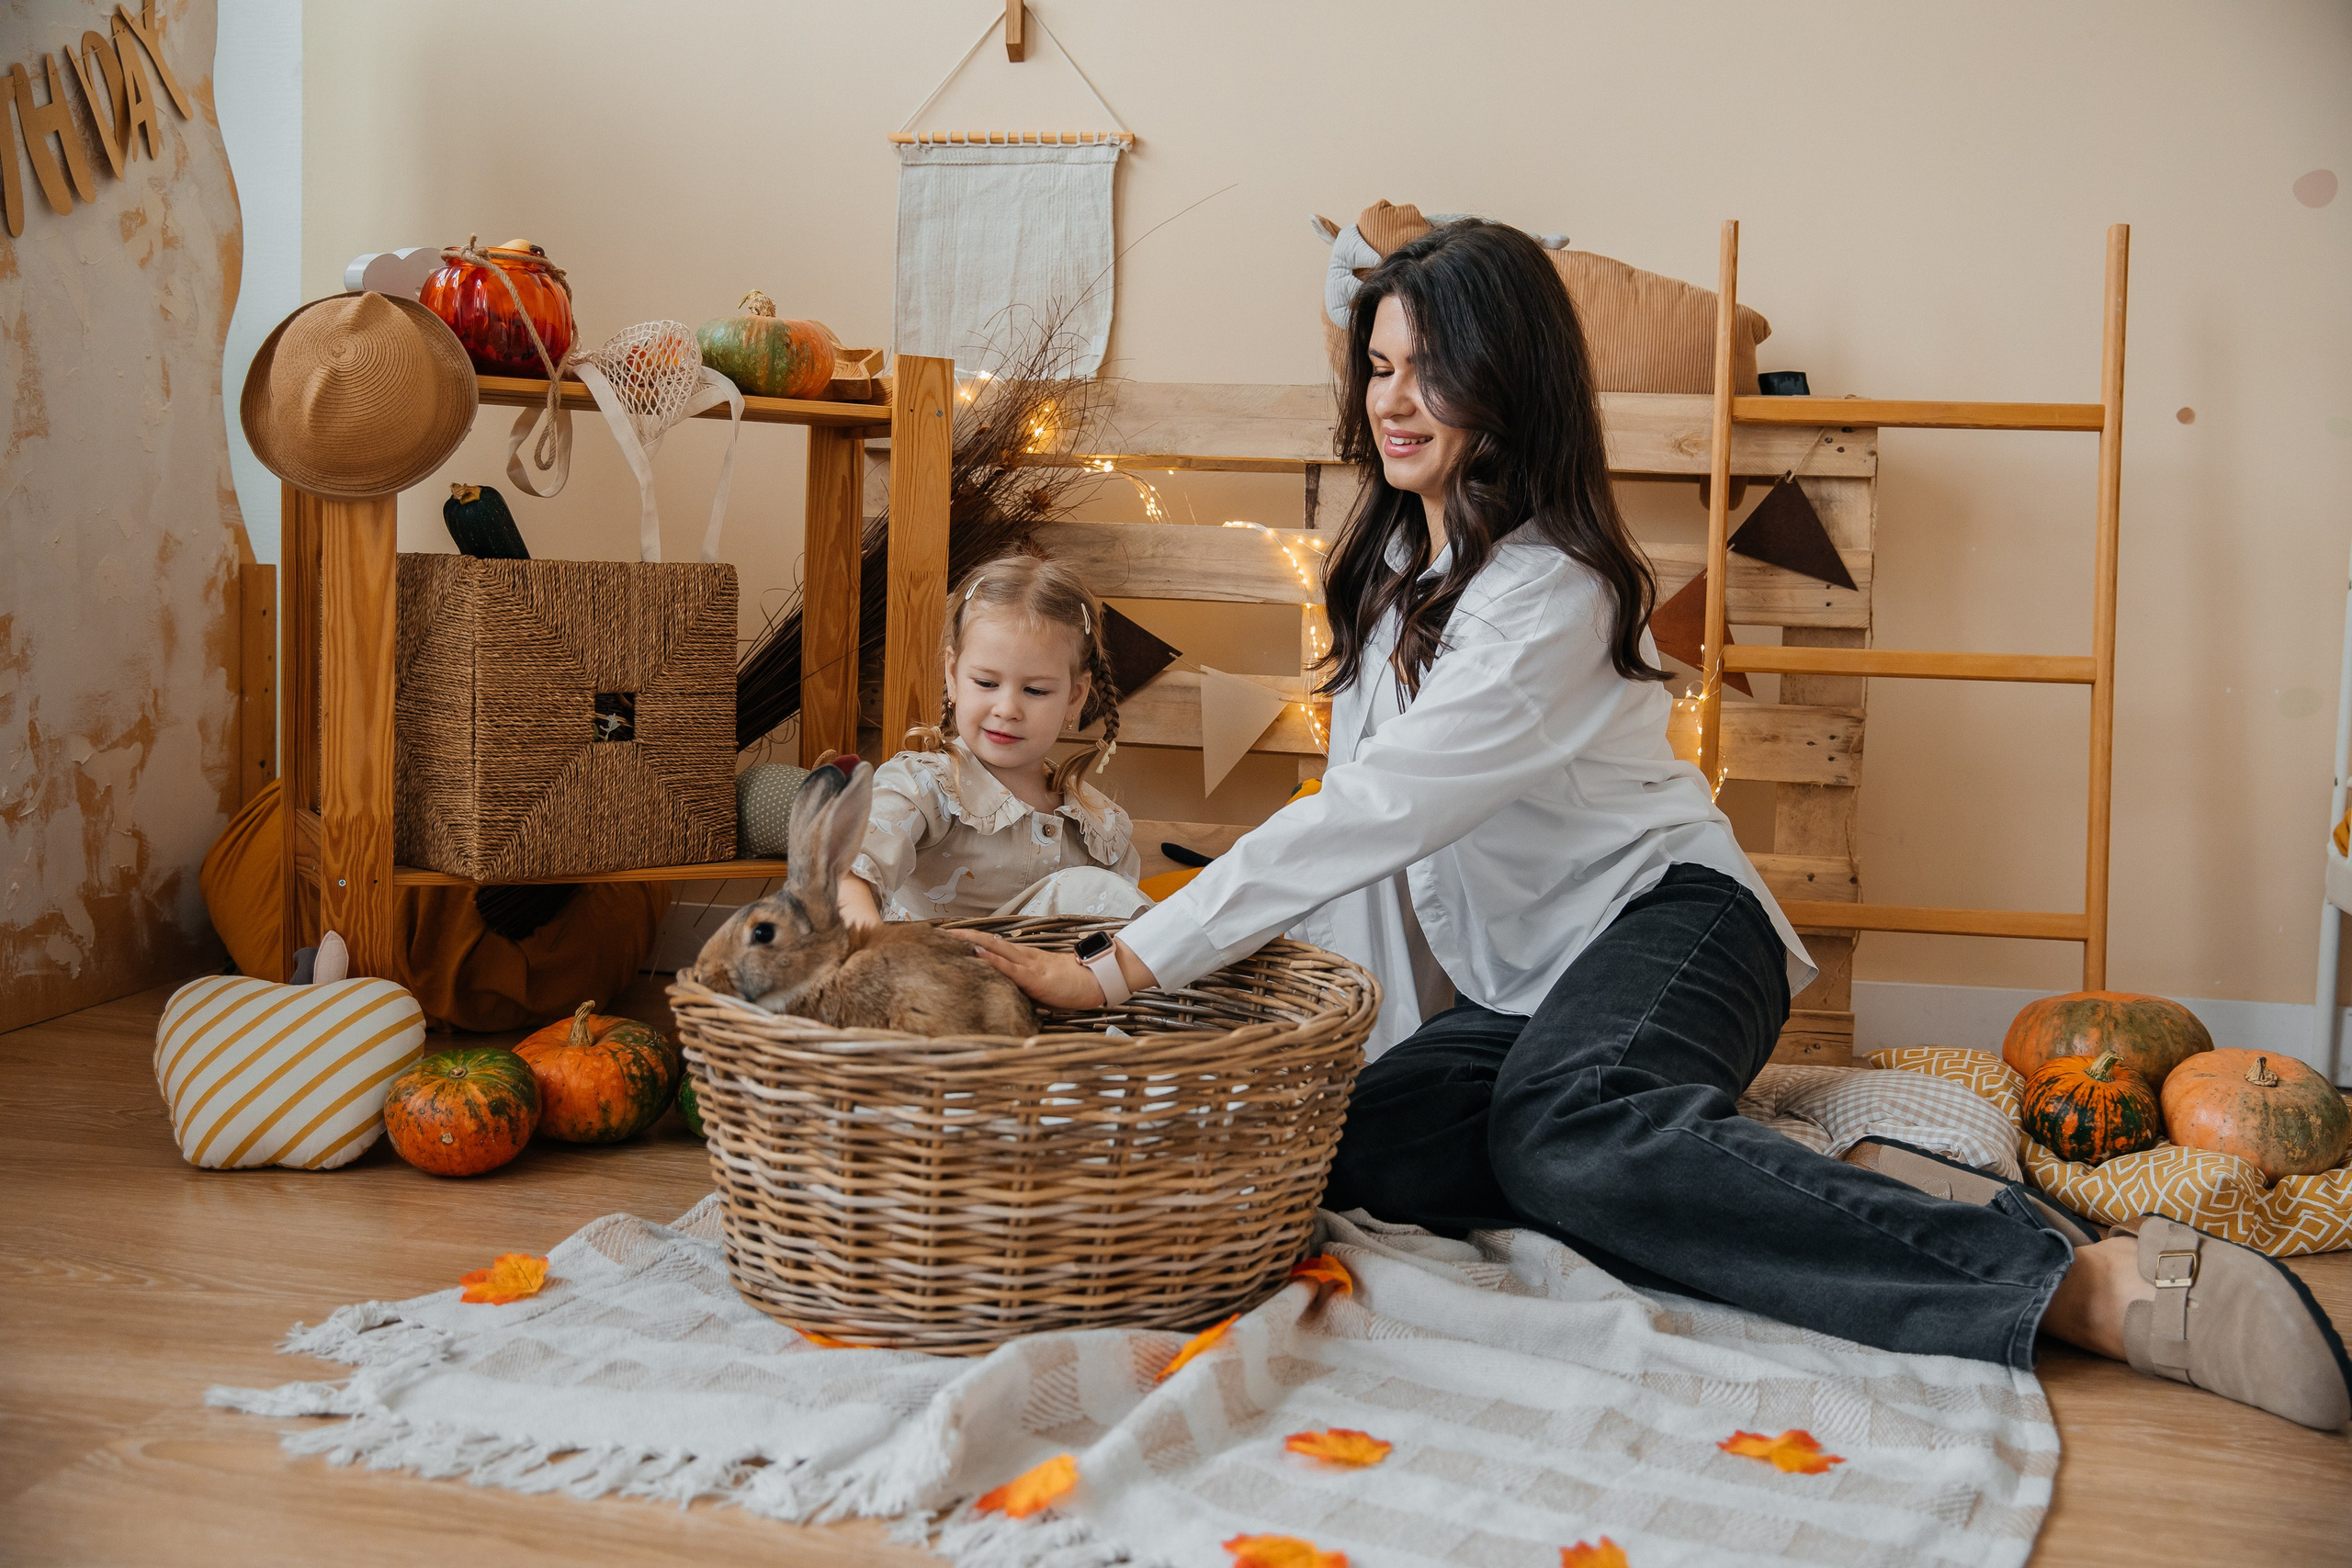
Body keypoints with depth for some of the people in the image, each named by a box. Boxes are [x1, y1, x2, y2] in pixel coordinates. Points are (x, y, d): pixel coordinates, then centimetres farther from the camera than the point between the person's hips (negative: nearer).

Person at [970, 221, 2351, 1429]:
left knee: (1573, 1129, -41)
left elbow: (1374, 812, -25)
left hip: (1666, 919, -7)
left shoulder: (1550, 593, -15)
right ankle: (1853, 1199, -24)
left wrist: (1126, 967, -27)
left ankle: (2094, 1283, -41)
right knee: (1358, 1143, -25)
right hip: (1522, 984, 8)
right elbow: (1359, 809, 14)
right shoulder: (1394, 560, 14)